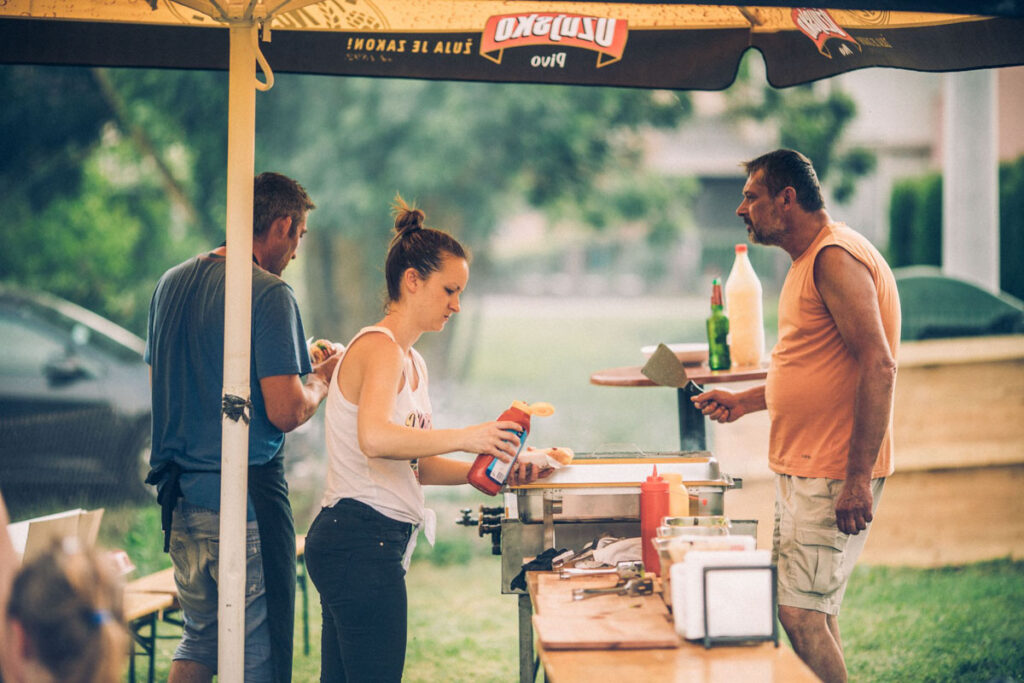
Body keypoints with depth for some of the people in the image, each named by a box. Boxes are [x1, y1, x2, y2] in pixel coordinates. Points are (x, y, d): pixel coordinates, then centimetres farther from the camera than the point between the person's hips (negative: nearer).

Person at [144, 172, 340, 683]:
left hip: (182, 495, 8)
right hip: (245, 493, -8)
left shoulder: (171, 283, 11)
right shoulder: (269, 294, -13)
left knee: (198, 639, 20)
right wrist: (322, 378, 4)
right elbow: (286, 412, -18)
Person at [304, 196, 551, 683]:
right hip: (361, 540, -10)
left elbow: (417, 466, 21)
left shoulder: (411, 361, 20)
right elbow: (375, 438, -29)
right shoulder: (379, 347, -11)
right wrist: (466, 438, -24)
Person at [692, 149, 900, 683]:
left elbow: (878, 367, -24)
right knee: (811, 612, 14)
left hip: (837, 477, -10)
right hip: (800, 468, 10)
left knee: (799, 611, -12)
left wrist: (859, 477, -26)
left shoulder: (836, 259, -16)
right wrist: (744, 401, 18)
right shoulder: (808, 261, 17)